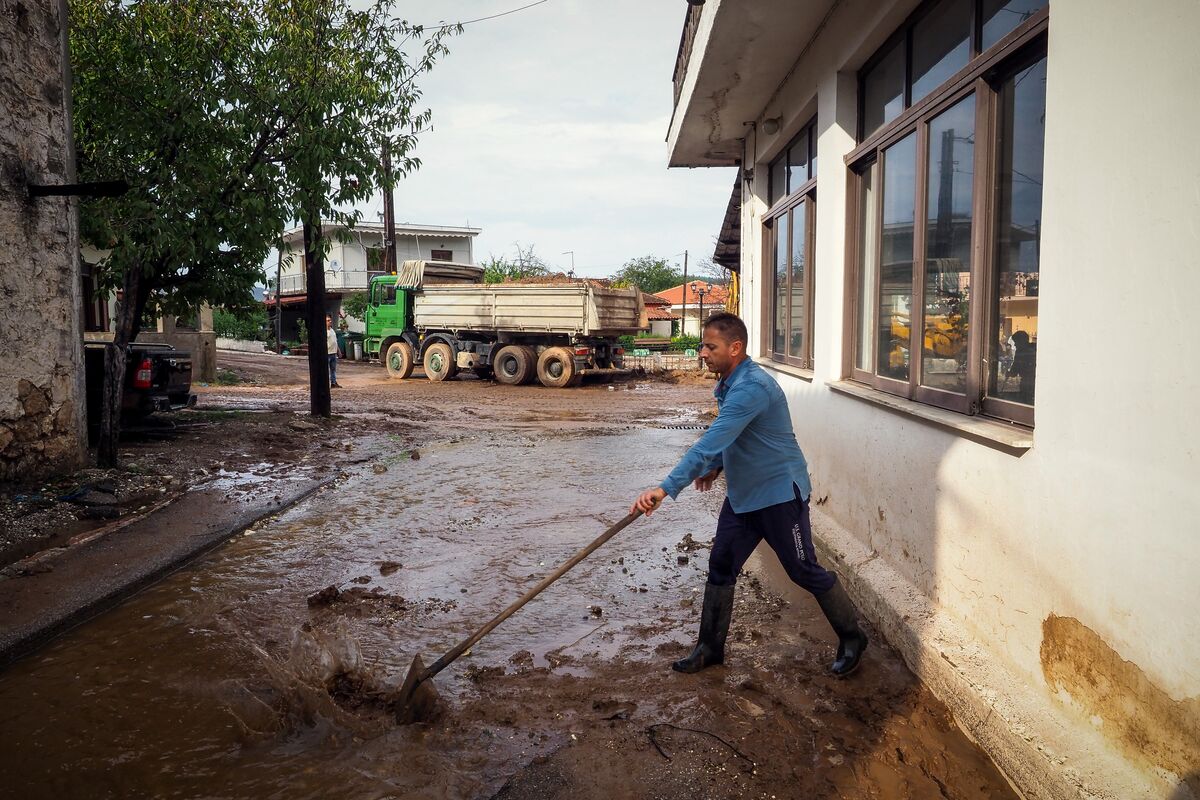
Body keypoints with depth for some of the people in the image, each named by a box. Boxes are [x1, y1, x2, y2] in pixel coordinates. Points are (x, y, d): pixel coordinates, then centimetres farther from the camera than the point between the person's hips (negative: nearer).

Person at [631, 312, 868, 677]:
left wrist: (666, 488, -40)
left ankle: (852, 637, 25)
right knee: (720, 566, 9)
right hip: (742, 493, 9)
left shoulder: (751, 387, -28)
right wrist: (716, 466, 8)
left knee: (804, 570, 4)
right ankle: (711, 647, 21)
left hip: (779, 492, -9)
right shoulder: (729, 383, 4)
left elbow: (711, 442, -36)